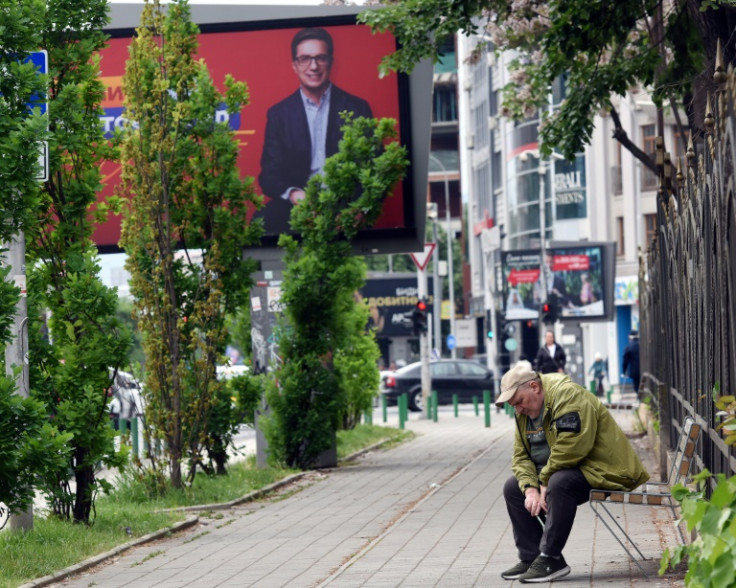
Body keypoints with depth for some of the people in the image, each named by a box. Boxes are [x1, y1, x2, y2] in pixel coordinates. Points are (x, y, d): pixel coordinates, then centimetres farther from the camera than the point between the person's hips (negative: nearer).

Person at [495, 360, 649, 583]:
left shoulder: (568, 395, -22)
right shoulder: (525, 410, 7)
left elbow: (572, 447, -30)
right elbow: (521, 456, 5)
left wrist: (544, 480, -20)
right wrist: (530, 488, -13)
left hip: (600, 469, -10)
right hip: (560, 471, 10)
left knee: (560, 483, -36)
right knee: (512, 487, 3)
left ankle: (550, 559, -29)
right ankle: (531, 557, 1)